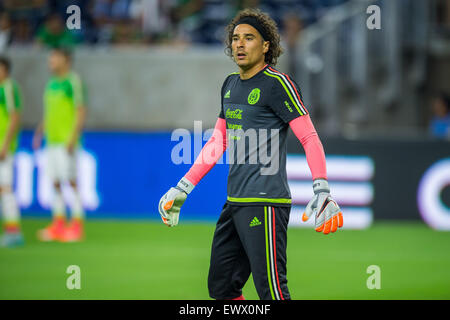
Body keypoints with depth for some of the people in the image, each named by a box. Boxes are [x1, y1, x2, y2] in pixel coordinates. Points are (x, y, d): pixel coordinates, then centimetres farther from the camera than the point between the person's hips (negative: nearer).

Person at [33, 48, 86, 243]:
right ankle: (58, 224, 10)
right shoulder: (51, 84, 17)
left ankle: (77, 225, -7)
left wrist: (73, 137, -17)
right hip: (52, 140, 8)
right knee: (55, 183, 7)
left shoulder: (73, 81, -6)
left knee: (71, 181, -9)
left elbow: (81, 110, -11)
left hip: (67, 141, -8)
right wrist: (39, 132, 16)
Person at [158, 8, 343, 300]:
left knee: (271, 291, -14)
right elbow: (218, 142, 26)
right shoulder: (230, 85, 16)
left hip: (266, 203, -9)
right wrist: (183, 188, 26)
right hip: (234, 204, 9)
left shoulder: (277, 83, -8)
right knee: (221, 287, 11)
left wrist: (322, 191, -24)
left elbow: (309, 137, -12)